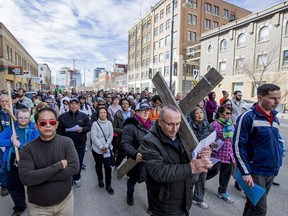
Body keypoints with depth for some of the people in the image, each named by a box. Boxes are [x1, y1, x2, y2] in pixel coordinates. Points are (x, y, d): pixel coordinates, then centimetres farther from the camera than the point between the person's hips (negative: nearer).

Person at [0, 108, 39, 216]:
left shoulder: (34, 130, -8)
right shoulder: (10, 128, 5)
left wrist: (20, 145, -23)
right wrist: (10, 141, -18)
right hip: (11, 162, 4)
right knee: (13, 186, 20)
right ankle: (19, 207, 44)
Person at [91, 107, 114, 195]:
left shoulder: (109, 123, 0)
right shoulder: (95, 123, -8)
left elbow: (111, 135, -2)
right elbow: (93, 137, -13)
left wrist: (106, 146, -12)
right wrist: (101, 146, -18)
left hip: (107, 149, 1)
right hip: (97, 149, -1)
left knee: (108, 166, -2)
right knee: (98, 165, 18)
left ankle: (108, 185, 13)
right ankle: (100, 180, 42)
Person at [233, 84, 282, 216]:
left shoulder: (274, 118, 7)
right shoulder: (248, 117, -16)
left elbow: (278, 141, 21)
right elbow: (238, 146, -18)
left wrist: (278, 161, 14)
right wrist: (245, 172, -18)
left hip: (272, 172, 7)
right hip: (256, 172, -7)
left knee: (254, 204, 21)